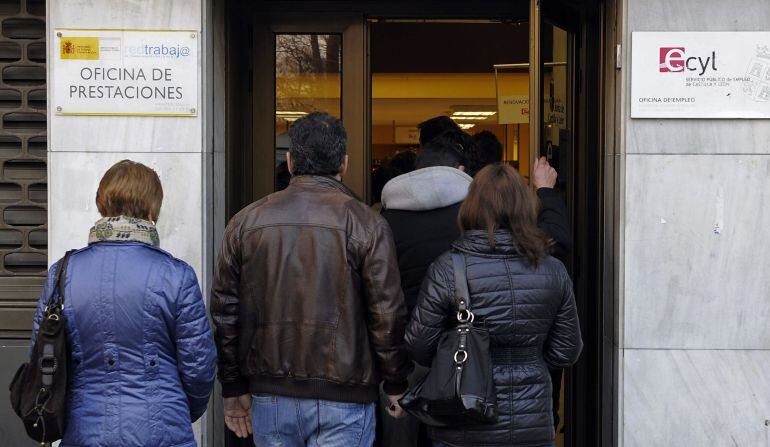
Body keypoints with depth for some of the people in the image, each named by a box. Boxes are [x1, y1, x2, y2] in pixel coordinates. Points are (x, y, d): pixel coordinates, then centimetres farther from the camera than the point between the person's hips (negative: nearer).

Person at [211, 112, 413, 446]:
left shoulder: (246, 222, 4)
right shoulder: (365, 223, -7)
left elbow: (225, 312, 7)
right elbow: (388, 313, -7)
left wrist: (234, 389, 15)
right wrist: (396, 385, 6)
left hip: (269, 397, 4)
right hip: (343, 398, -3)